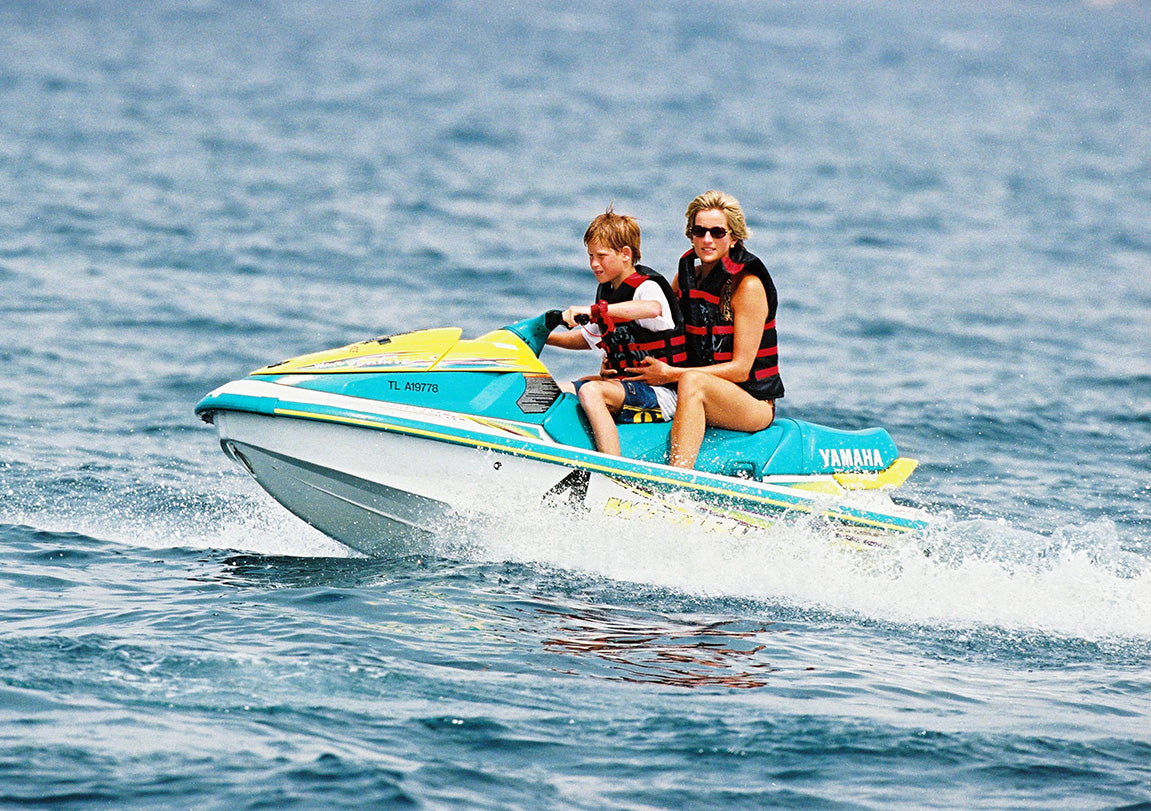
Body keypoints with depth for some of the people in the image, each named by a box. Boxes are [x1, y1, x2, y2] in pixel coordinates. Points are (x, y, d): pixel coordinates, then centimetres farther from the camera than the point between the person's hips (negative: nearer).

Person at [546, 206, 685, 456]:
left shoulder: (647, 287, -13)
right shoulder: (608, 290, 14)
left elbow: (653, 309, -40)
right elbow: (589, 338, 30)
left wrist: (594, 310, -44)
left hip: (662, 394, -10)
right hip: (627, 383, 10)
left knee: (590, 392, -34)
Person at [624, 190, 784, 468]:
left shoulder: (747, 285, -12)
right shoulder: (687, 273, 8)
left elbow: (740, 369, -15)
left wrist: (670, 375, -19)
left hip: (754, 402, -7)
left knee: (692, 381, -40)